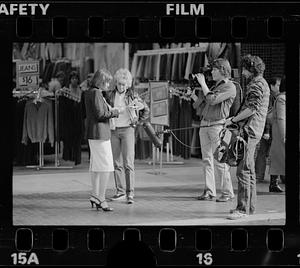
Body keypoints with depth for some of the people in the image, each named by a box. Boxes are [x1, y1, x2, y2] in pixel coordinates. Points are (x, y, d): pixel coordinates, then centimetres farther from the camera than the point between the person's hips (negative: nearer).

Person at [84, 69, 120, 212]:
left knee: (96, 166, 15)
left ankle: (95, 196, 20)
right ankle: (101, 198, -8)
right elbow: (100, 114, -19)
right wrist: (114, 112, -6)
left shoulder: (89, 92, 14)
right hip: (100, 133, -10)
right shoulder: (96, 93, -15)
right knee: (106, 166, -8)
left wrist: (110, 110, 9)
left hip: (93, 134, 10)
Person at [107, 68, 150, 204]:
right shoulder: (111, 95, 6)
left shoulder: (132, 95, 0)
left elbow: (146, 110, 10)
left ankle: (130, 194, -9)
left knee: (128, 163, -9)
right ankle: (120, 191, 14)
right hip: (113, 131, 3)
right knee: (116, 163, 7)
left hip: (127, 130, -3)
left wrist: (136, 121, 7)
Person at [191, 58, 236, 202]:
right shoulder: (215, 86, 22)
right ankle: (209, 191, 8)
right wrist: (193, 95, 13)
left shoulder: (230, 87, -3)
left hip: (218, 125, -8)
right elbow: (201, 105, 24)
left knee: (219, 161, -9)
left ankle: (227, 192, -3)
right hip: (204, 125, 8)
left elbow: (212, 100, -15)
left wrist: (203, 84, -8)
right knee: (207, 159, 5)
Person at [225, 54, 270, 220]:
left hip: (250, 131, -11)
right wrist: (236, 118, 20)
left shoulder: (256, 85, -11)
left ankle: (243, 209, -15)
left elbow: (252, 108, -22)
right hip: (251, 131, 11)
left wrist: (233, 120, -18)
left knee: (243, 170, -13)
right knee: (249, 170, 15)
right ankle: (250, 206, 21)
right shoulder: (260, 83, 21)